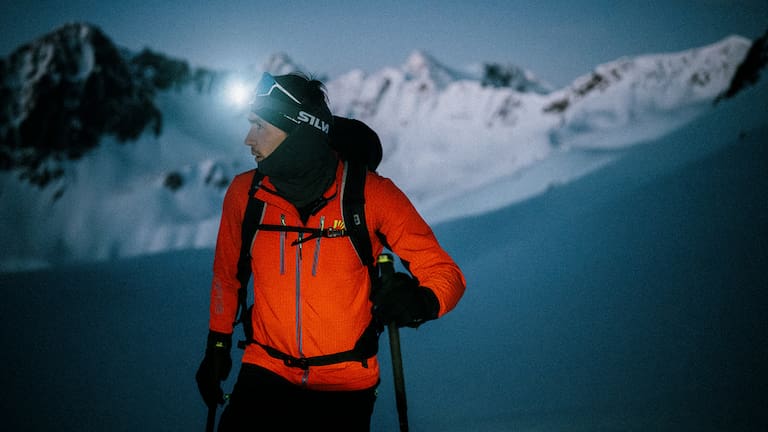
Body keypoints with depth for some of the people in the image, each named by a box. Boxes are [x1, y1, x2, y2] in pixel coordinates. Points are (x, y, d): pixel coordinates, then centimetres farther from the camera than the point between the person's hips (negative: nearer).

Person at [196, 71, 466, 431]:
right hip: (266, 373, 2)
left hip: (347, 387, -1)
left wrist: (422, 301, -33)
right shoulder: (244, 193, -5)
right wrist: (218, 344, 16)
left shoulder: (370, 194, -14)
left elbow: (444, 272, -12)